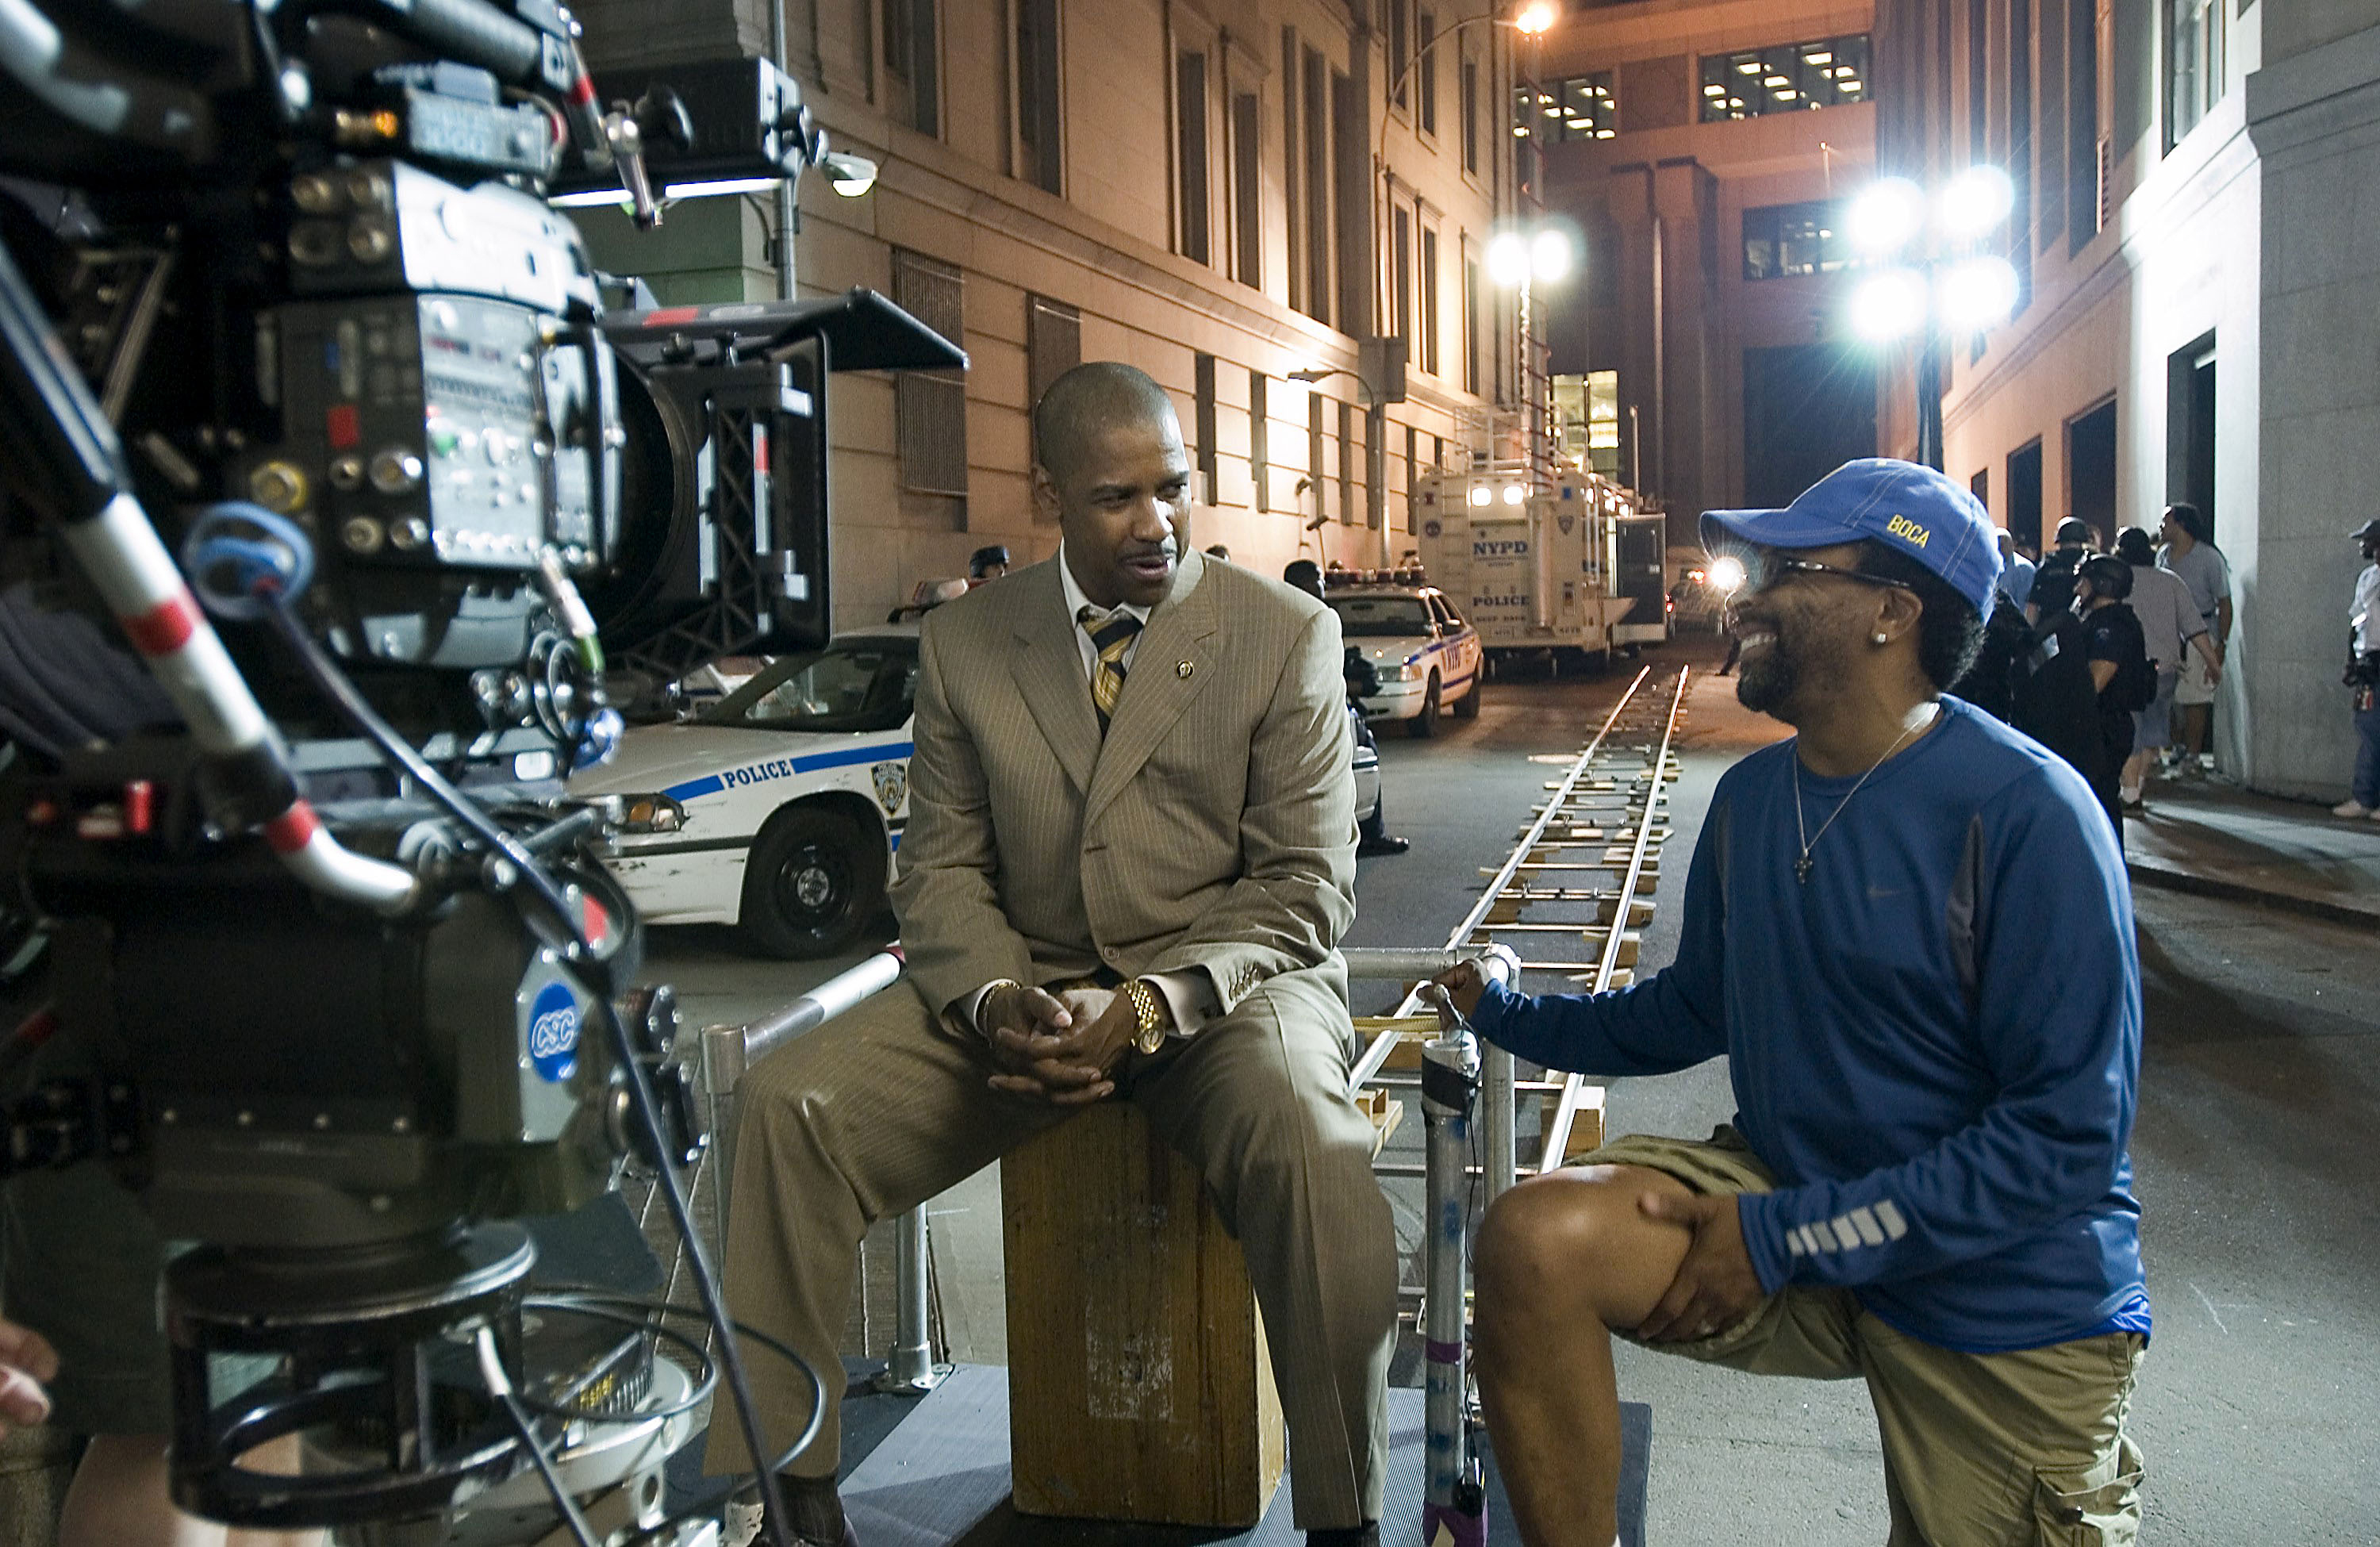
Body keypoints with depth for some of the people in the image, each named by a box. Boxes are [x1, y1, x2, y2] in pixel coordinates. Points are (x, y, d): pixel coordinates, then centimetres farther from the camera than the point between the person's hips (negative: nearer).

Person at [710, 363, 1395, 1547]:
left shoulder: (1287, 633, 0)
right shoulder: (961, 644, 8)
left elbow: (1305, 887, -5)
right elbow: (941, 871, 7)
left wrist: (1149, 1007, -20)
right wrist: (999, 1003, -15)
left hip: (1225, 983, -2)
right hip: (1023, 990, 3)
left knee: (1305, 1147, -34)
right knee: (785, 1109, -18)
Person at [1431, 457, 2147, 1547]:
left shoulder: (2027, 813, -19)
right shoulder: (1749, 798, 1)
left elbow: (2069, 1135, -22)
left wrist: (1784, 1237, -23)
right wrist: (1505, 1015, 14)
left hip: (2004, 1294, -4)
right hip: (1790, 1203, 4)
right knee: (1536, 1240, -21)